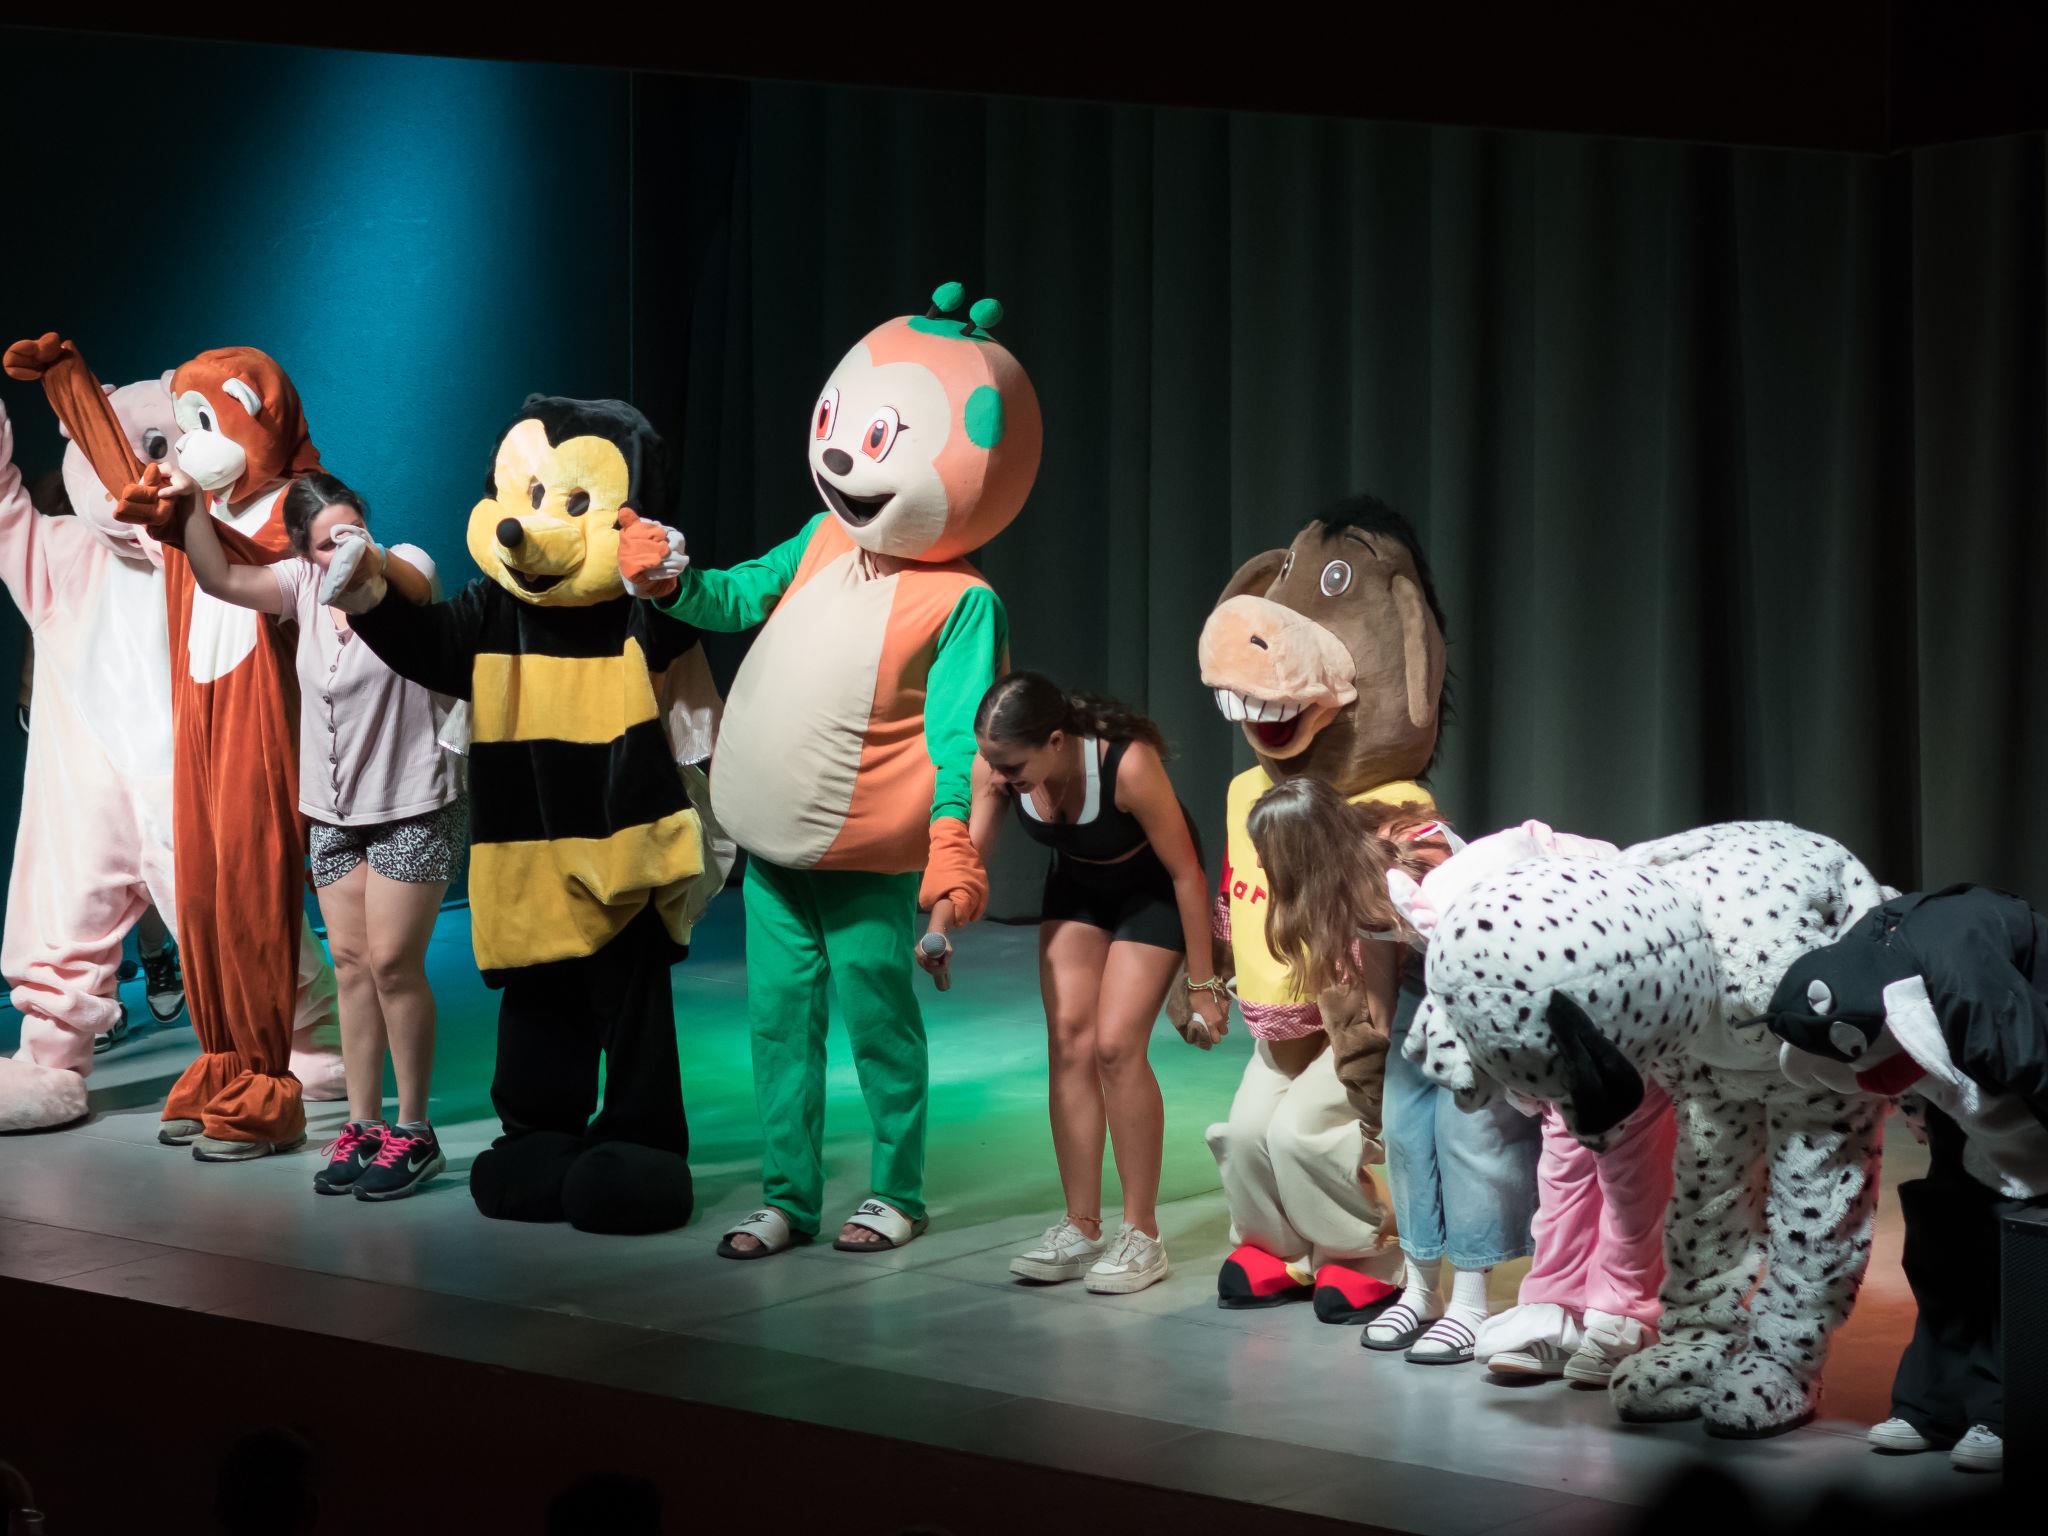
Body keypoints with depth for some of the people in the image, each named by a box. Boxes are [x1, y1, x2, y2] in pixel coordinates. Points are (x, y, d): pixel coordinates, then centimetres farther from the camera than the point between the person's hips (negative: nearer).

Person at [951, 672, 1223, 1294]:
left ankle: (1142, 1236, -5)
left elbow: (1186, 872, -27)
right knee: (1068, 1040, -4)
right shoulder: (995, 762, -26)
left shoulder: (1129, 764, -39)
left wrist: (1203, 984, -21)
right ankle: (1081, 1230, 3)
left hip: (1151, 887, -5)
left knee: (1116, 1044, -14)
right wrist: (938, 930, -38)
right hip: (1078, 885, 5)